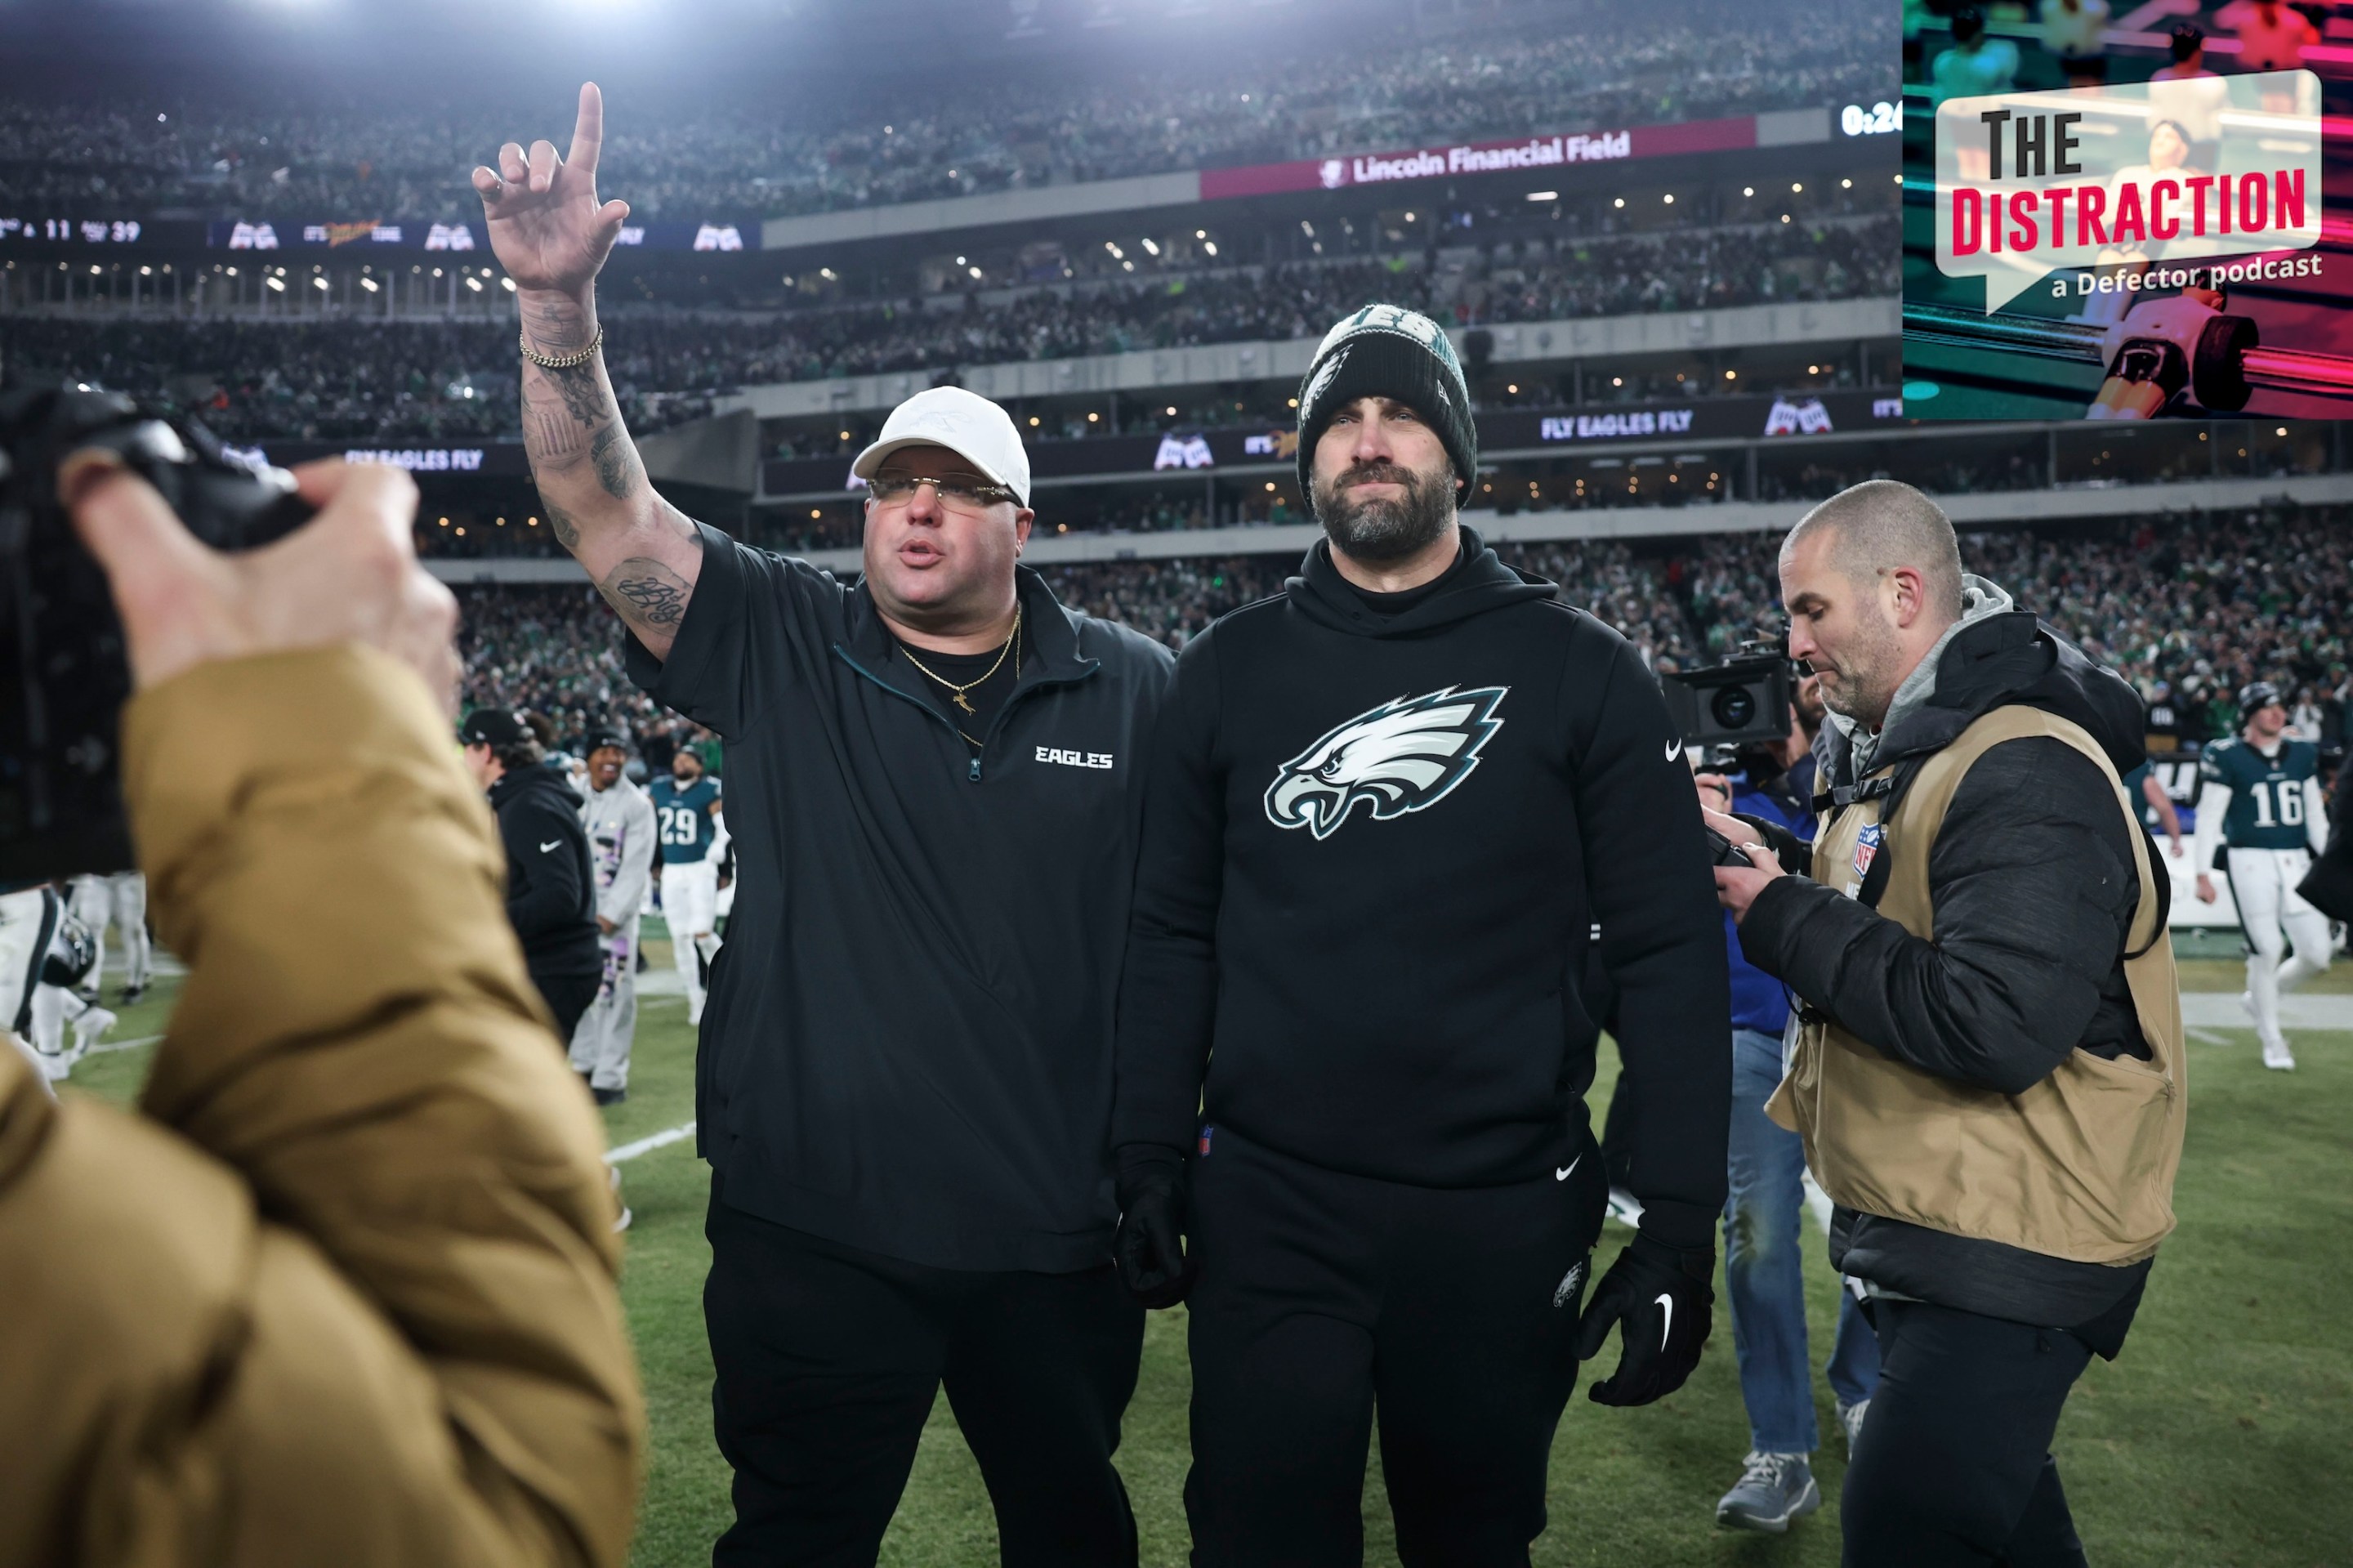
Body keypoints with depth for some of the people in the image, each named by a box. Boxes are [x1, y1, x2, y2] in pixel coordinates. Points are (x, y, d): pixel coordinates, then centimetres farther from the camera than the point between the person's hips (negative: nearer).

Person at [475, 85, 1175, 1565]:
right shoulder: (778, 648, -3)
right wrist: (558, 298, -26)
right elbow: (603, 504, -12)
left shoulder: (1137, 690, 0)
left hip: (1061, 1238, 2)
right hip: (815, 1231, -1)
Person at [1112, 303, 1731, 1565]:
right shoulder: (1228, 671, 4)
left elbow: (1669, 958, -4)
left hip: (1502, 1217, 0)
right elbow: (1173, 936, 6)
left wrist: (1681, 1224, -8)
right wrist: (1148, 1163, 1)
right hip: (1266, 1210, 1)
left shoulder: (1579, 674, -2)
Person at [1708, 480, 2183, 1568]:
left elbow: (1995, 1024, -32)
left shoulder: (2025, 774, -23)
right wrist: (1778, 868, 0)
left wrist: (1784, 921, -23)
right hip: (1929, 1230, 10)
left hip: (2010, 1256, -10)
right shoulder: (1905, 754, 10)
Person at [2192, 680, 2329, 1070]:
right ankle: (2272, 1039, 11)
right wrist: (2203, 874, -9)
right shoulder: (2227, 759, -5)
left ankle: (2260, 998, 27)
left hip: (2297, 862, 5)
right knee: (2267, 950, -7)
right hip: (2251, 860, -5)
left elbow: (2315, 815, 19)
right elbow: (2208, 818, -5)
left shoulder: (2303, 755, 11)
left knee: (2317, 955, 0)